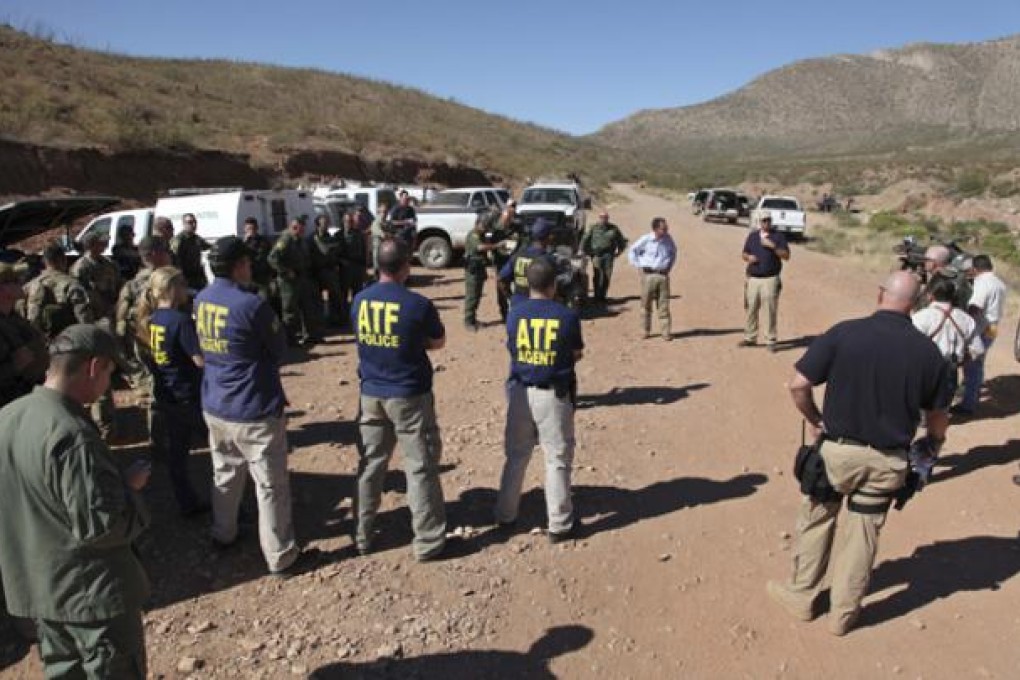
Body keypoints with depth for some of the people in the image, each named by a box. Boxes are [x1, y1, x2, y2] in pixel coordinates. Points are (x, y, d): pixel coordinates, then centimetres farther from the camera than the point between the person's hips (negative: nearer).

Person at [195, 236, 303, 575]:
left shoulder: (201, 301, 1)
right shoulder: (251, 305, -22)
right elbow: (280, 350, -10)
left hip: (215, 407, 7)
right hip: (254, 411, -7)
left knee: (224, 475, 25)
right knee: (271, 485, 6)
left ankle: (223, 534, 42)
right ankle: (280, 556, 16)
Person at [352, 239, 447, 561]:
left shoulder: (359, 300, -1)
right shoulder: (418, 305, -17)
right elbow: (438, 342, -2)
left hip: (370, 394, 5)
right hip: (410, 396, -5)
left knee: (370, 465, 16)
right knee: (421, 468, 6)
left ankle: (363, 535, 27)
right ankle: (427, 541, 14)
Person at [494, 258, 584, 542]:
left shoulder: (514, 313, -5)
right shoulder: (567, 316, -11)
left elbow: (512, 349, 5)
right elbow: (576, 355, 0)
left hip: (520, 391, 3)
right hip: (554, 395, -3)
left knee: (516, 455, 18)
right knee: (558, 459, 9)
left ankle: (505, 514, 30)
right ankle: (559, 524, 16)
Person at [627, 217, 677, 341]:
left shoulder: (668, 239, 5)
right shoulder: (646, 239, -5)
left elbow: (673, 252, 24)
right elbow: (632, 251, 6)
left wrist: (670, 266, 13)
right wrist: (639, 266, 0)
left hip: (663, 275, 2)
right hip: (648, 275, -2)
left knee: (664, 305, 1)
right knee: (646, 304, 4)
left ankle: (666, 332, 4)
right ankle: (646, 331, 15)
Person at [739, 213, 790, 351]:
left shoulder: (778, 236, 3)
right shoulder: (752, 236, 14)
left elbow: (786, 255, -3)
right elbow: (744, 253, 18)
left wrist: (773, 246, -15)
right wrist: (748, 257, -4)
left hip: (770, 279, -3)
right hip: (752, 279, 4)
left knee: (771, 311, -5)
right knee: (751, 309, 7)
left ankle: (770, 341, 2)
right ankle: (750, 337, 18)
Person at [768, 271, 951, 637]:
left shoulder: (844, 333, -14)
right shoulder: (929, 352, -6)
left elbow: (798, 385, -14)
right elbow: (938, 415, 6)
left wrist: (815, 421, 4)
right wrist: (932, 445, 27)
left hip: (837, 450, -2)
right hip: (888, 461, 2)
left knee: (816, 520, 18)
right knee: (863, 534, 15)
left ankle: (801, 596, 32)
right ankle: (843, 614, 29)